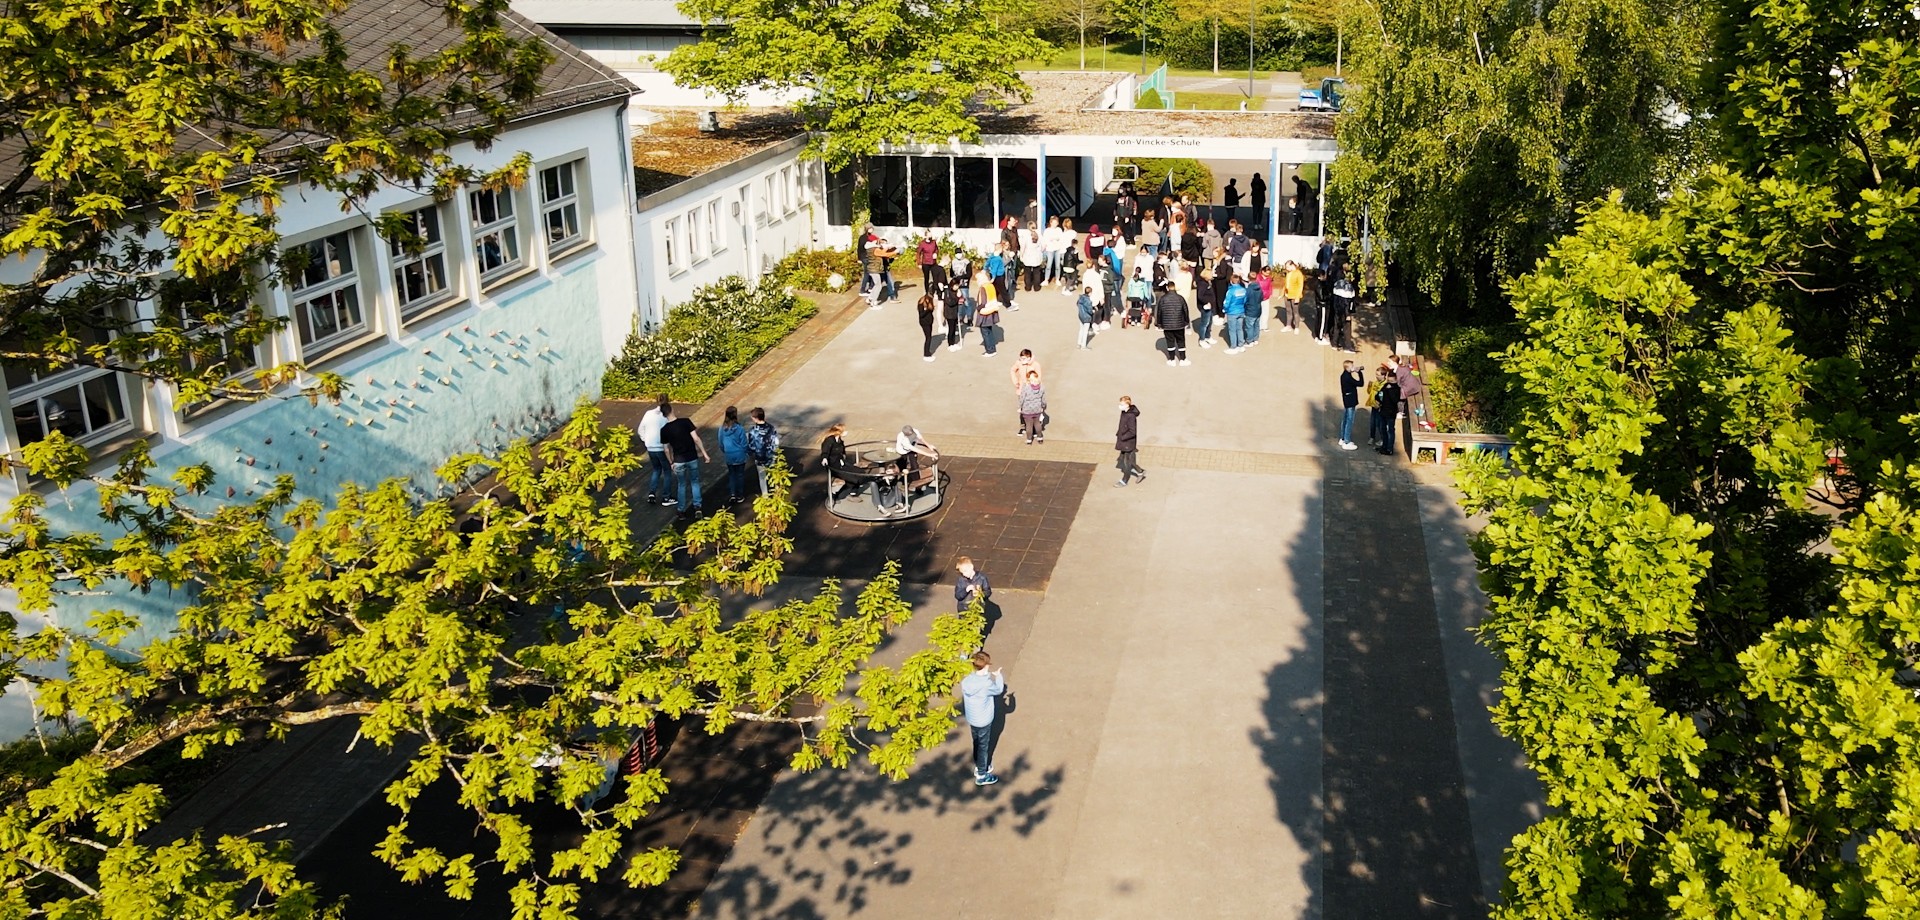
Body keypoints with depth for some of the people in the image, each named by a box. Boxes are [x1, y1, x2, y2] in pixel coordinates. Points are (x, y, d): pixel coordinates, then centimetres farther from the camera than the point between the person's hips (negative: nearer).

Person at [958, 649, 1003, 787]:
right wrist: (998, 676, 9)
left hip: (971, 719, 6)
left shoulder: (965, 681, -12)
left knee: (977, 744, 26)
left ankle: (979, 767, 45)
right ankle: (981, 776, 25)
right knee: (983, 747, 11)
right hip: (983, 721, -6)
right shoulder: (986, 684, -32)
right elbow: (999, 690, -10)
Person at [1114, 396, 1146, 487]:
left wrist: (1122, 437, -21)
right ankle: (1140, 472, 34)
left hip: (1129, 442, -9)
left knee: (1127, 461, 6)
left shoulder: (1131, 416, -26)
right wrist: (1118, 434, 6)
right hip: (1123, 442, 9)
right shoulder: (1124, 413, 1)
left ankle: (1124, 481, 21)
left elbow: (1132, 432, -25)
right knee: (1123, 459, 20)